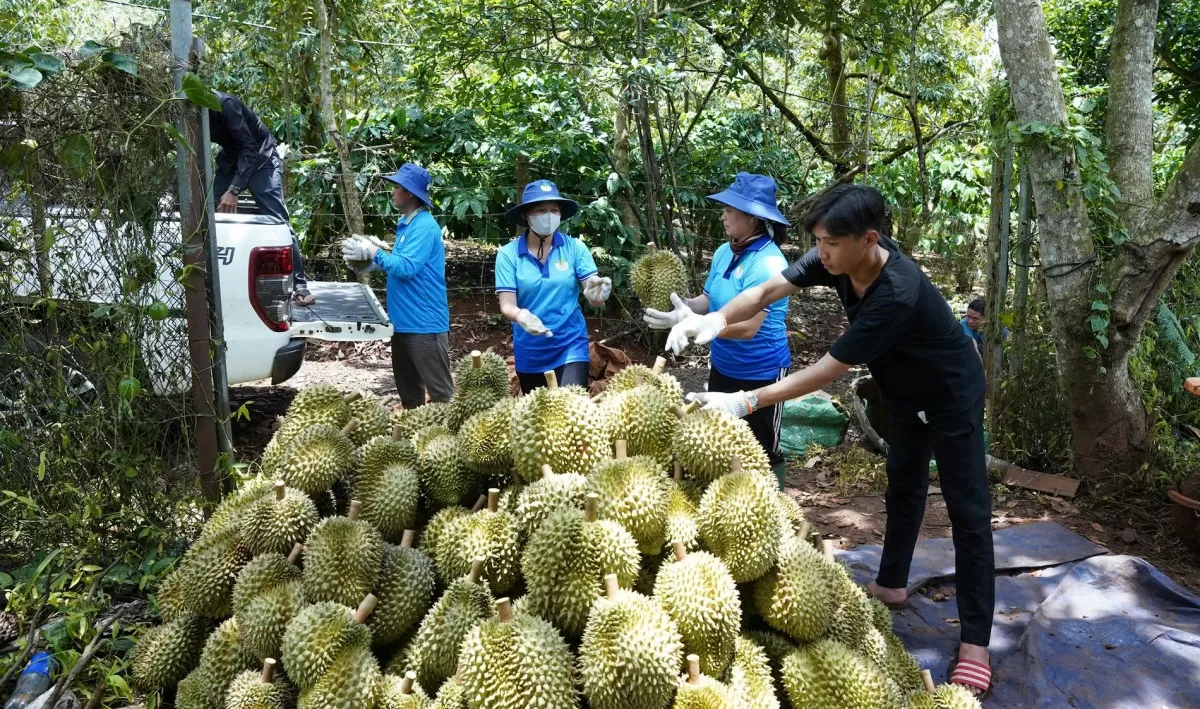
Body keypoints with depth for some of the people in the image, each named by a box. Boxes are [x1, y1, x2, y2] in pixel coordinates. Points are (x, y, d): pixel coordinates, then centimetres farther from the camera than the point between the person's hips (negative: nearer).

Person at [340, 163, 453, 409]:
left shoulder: (424, 226, -17)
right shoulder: (406, 223, 13)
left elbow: (407, 267, -24)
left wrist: (372, 252, -15)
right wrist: (368, 260, 6)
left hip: (424, 323, -10)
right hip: (405, 321, 10)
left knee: (440, 391, -4)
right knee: (408, 389, 19)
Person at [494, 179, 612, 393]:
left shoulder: (575, 247, -5)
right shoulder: (508, 254, -7)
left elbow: (593, 296, -10)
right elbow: (506, 305, -11)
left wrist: (596, 293, -34)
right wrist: (520, 316, -34)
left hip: (570, 345, -1)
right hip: (529, 351, 1)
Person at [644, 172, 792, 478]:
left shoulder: (768, 264, -26)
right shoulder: (725, 252, 0)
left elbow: (747, 327, -30)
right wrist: (681, 305, -11)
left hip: (759, 375, -8)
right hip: (722, 368, 8)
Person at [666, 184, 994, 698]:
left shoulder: (897, 294, -41)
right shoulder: (837, 259, -19)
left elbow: (826, 372, -40)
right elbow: (767, 292, -22)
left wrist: (746, 402, -42)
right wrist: (717, 319, -42)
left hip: (951, 395, -8)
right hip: (905, 392, 8)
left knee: (966, 509, -6)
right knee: (903, 486, 20)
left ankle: (974, 644, -1)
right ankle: (891, 585, 36)